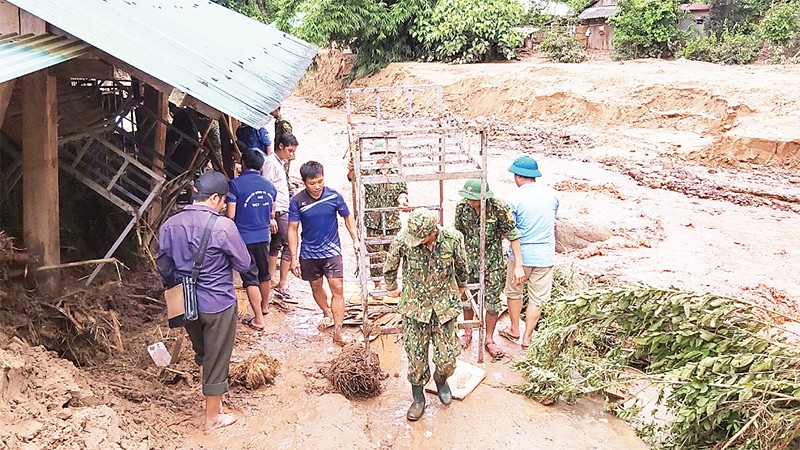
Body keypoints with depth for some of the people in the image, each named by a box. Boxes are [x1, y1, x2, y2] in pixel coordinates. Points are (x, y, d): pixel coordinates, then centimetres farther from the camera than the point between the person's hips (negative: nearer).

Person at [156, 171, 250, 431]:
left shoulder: (169, 225, -3)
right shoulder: (223, 226, -20)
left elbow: (163, 266, 7)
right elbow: (244, 264, -11)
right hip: (218, 304, -5)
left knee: (201, 353, 27)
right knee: (216, 360, 10)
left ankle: (211, 397, 44)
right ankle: (212, 418, 24)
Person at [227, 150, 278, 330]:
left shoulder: (235, 184, -13)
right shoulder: (269, 186, 3)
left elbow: (231, 215, -14)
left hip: (243, 238, -5)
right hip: (263, 236, 5)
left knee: (250, 278, 1)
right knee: (264, 274, 21)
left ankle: (258, 319, 3)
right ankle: (265, 306, 42)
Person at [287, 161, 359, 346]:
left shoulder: (334, 196, -10)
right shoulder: (297, 201, -11)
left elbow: (347, 217, 4)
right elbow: (292, 229, -6)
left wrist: (355, 240, -5)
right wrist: (294, 257, -10)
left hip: (332, 251, -1)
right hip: (309, 253, 1)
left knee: (338, 289, -9)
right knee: (316, 287, 19)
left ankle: (337, 331, -7)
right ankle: (327, 313, 46)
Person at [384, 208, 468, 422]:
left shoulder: (453, 239, -17)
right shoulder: (402, 240, -19)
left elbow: (461, 265, 6)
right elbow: (390, 266, 3)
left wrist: (461, 285, 23)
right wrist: (392, 288, 18)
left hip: (445, 306, 1)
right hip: (414, 308, 0)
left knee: (447, 357, 4)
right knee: (416, 356, 6)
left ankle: (441, 380, 39)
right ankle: (418, 399, 28)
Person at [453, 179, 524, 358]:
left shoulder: (499, 208, -20)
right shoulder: (461, 206, -10)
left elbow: (513, 236, -14)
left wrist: (518, 266, -15)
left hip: (493, 262, -2)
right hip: (468, 261, 2)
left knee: (492, 303, 5)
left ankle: (489, 339, 25)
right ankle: (468, 333, 37)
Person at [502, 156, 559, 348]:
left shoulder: (513, 199, -15)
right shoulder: (551, 194, -1)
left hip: (521, 255, -2)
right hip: (546, 256, 3)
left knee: (514, 292, 20)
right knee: (537, 299, 11)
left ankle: (514, 330, 32)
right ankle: (527, 337, 18)